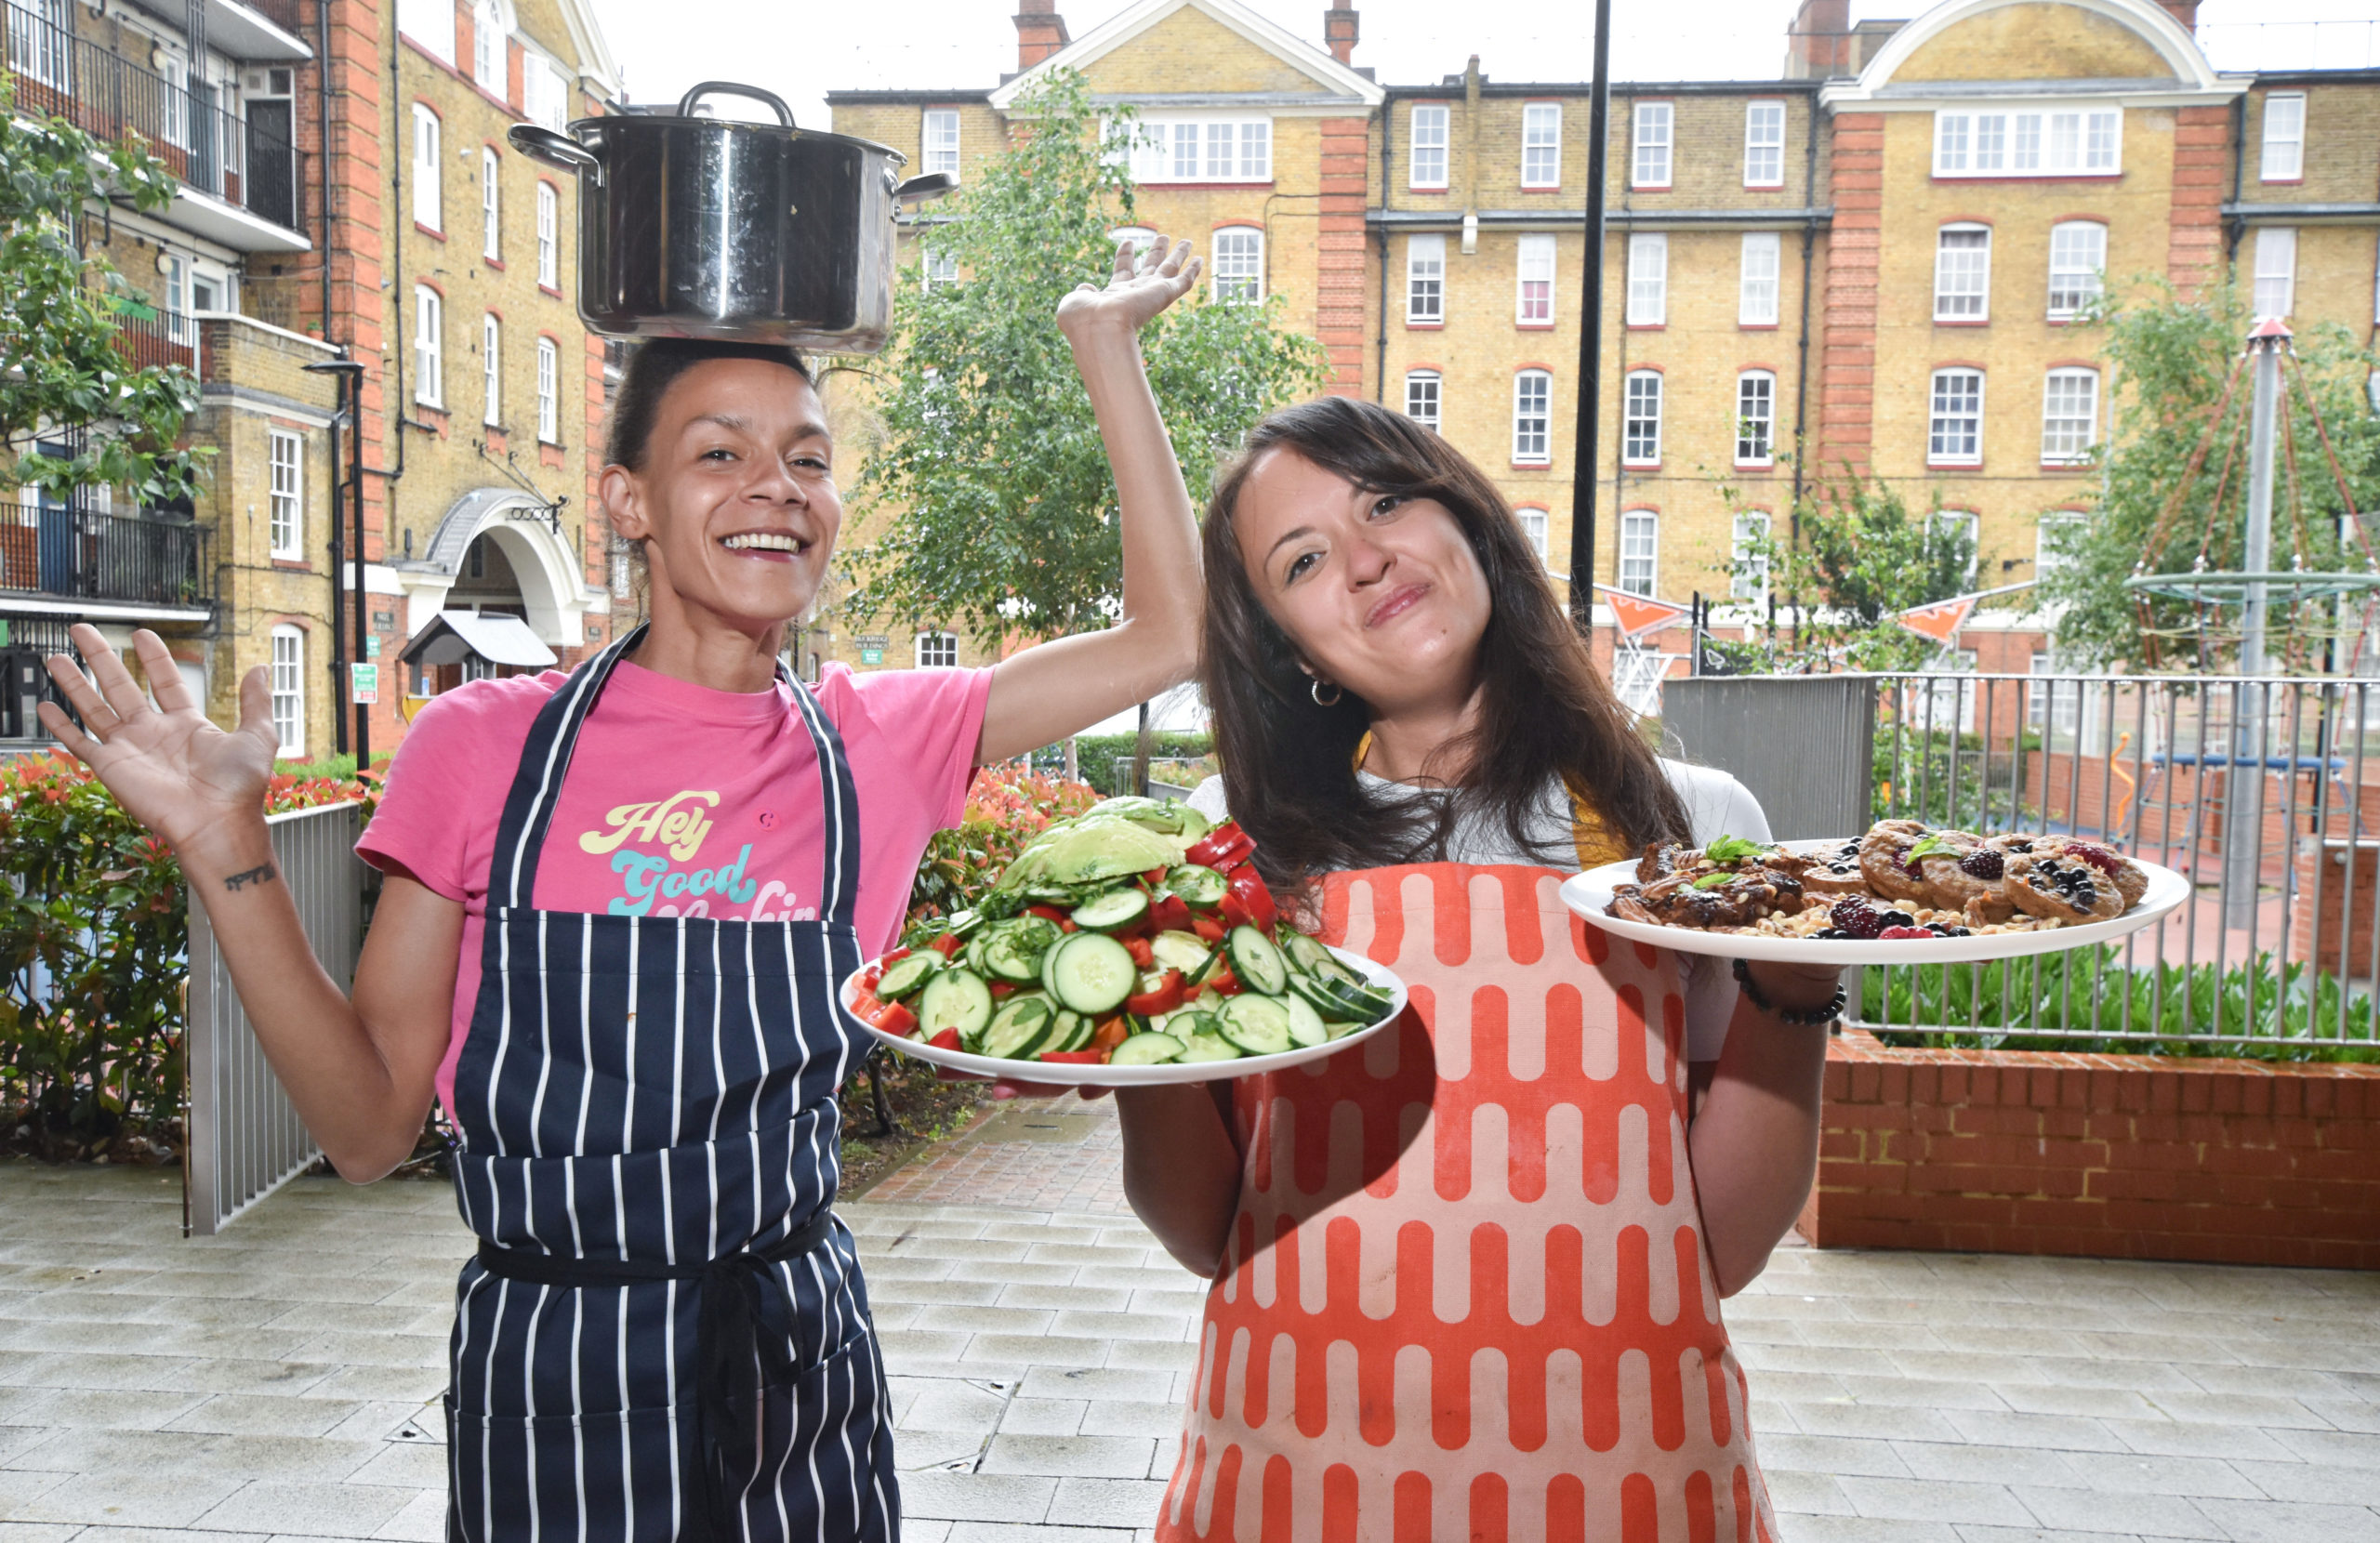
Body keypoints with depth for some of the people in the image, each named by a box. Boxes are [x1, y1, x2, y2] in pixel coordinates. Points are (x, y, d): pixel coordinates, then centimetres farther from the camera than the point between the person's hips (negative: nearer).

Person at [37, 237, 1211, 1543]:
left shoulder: (878, 745, -3)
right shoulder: (483, 746, -7)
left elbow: (1165, 632, 0)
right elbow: (370, 1126, -4)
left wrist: (1105, 347, 0)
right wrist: (230, 851, -15)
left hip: (799, 1371, 2)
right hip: (546, 1379, -1)